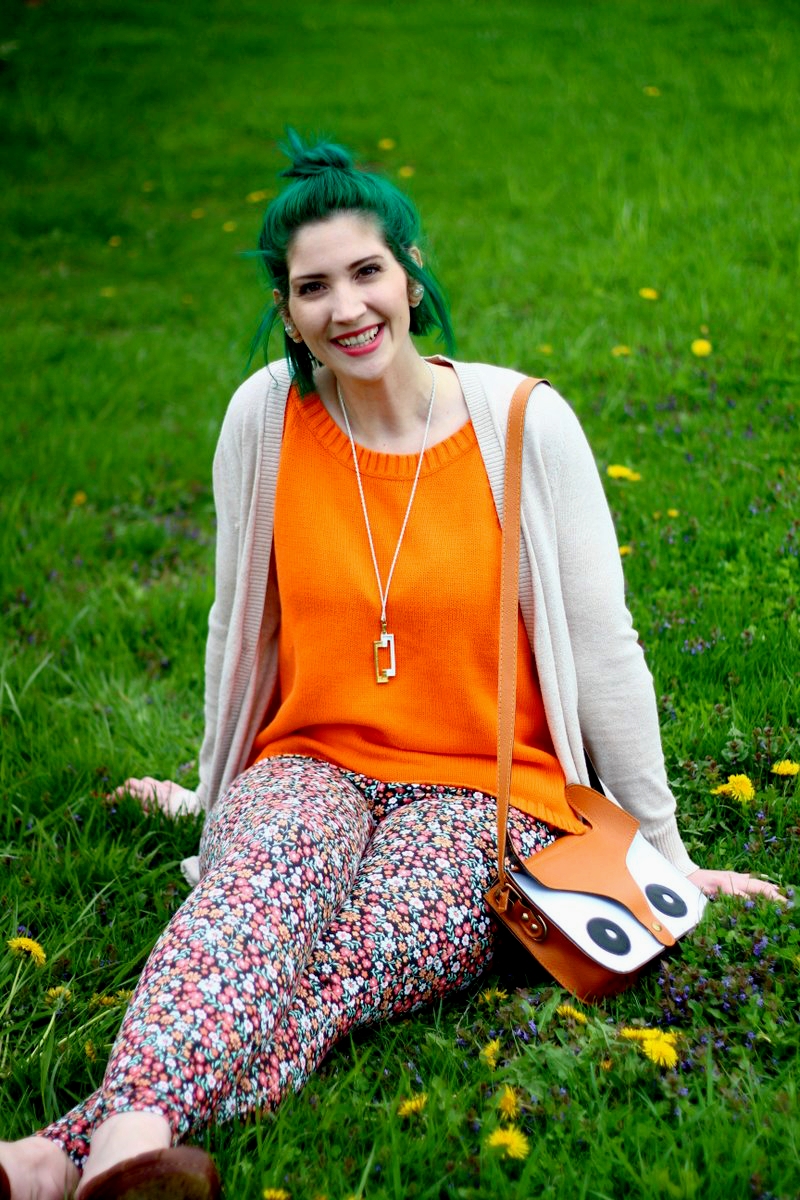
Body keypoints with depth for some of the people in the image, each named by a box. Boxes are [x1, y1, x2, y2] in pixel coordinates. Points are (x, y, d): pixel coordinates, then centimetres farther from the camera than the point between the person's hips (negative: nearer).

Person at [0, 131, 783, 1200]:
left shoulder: (522, 423, -8)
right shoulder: (267, 417, -1)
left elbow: (602, 647, -2)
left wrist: (664, 852, 3)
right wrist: (213, 792, 23)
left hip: (484, 787, -1)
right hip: (313, 762, 2)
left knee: (368, 953, -33)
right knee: (266, 875, -35)